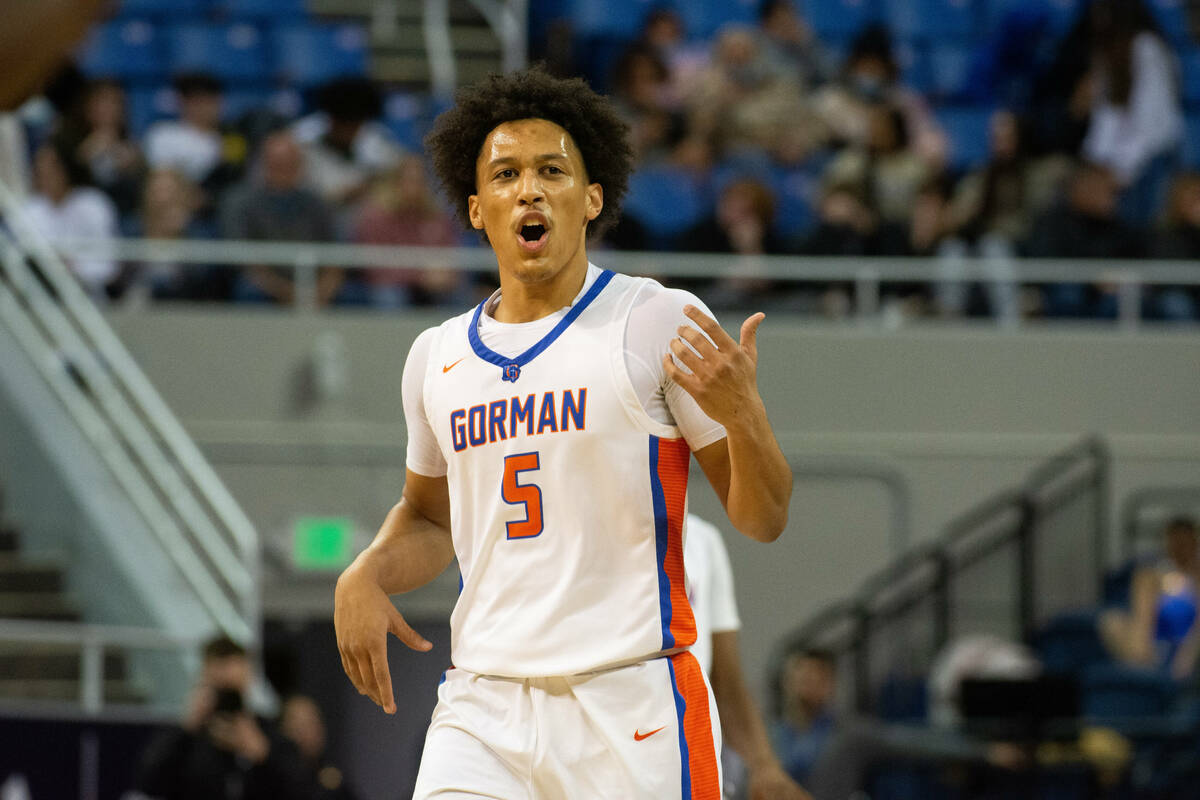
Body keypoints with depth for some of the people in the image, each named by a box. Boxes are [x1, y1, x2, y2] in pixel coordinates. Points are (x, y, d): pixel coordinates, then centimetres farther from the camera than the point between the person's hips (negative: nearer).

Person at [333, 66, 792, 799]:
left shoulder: (661, 324, -1)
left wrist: (743, 414, -22)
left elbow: (763, 520, -2)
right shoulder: (437, 356, 13)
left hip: (631, 709, -4)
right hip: (483, 708, 4)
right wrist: (367, 575, 9)